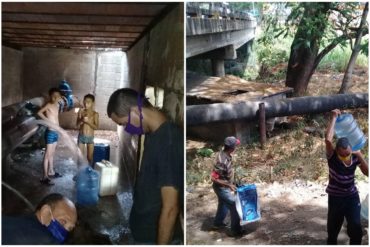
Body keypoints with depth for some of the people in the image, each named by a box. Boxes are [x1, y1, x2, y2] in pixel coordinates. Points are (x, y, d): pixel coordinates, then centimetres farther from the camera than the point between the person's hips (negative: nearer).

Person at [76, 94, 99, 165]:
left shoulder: (95, 114, -4)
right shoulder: (81, 111, 0)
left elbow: (96, 127, -11)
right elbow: (78, 125, -1)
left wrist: (88, 121, -22)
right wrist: (82, 120, -20)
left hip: (90, 137, -1)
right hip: (81, 136, 1)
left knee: (90, 157, 6)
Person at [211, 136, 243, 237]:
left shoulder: (225, 155, -5)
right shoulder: (222, 161, -34)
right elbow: (214, 178, -31)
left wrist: (230, 183, 18)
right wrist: (229, 185, -28)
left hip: (223, 187, 9)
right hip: (222, 188, -9)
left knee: (223, 205, 27)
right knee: (234, 206, 1)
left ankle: (217, 223, 46)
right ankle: (236, 230, 14)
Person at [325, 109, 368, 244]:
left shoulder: (355, 157, -9)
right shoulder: (332, 156, -18)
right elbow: (328, 139, -36)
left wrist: (360, 155, -24)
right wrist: (334, 117, -29)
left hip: (352, 197, 2)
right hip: (335, 198, -2)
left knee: (356, 229, -1)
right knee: (333, 229, 11)